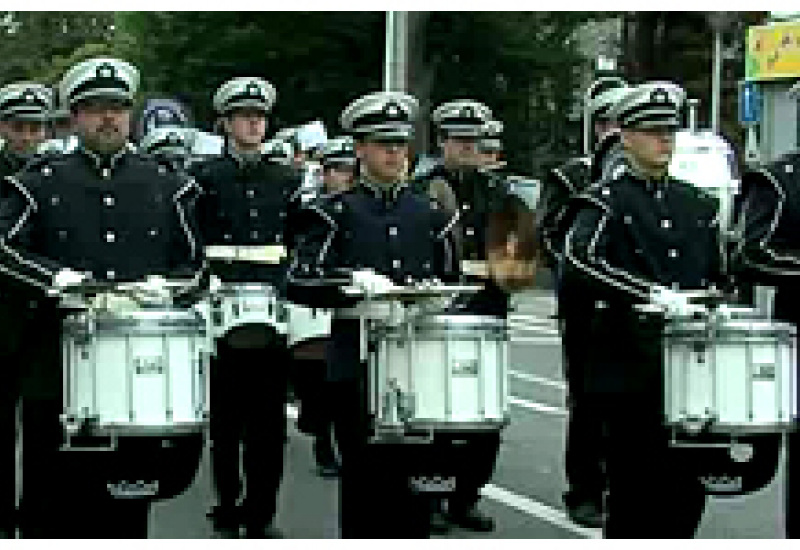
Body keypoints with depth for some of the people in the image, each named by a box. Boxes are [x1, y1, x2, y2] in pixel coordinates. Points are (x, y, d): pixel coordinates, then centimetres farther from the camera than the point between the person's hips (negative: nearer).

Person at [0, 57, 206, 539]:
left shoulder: (167, 187, 12)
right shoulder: (42, 183, 7)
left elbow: (196, 265, 12)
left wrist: (167, 288, -7)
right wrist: (54, 276, -17)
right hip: (59, 361, -1)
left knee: (128, 498, 7)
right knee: (56, 490, 3)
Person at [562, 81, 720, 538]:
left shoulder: (696, 204, 15)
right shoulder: (605, 200, -4)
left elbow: (717, 277, 23)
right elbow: (578, 260, -24)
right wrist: (653, 292, -32)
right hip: (630, 374, -5)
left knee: (689, 490, 7)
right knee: (635, 499, 0)